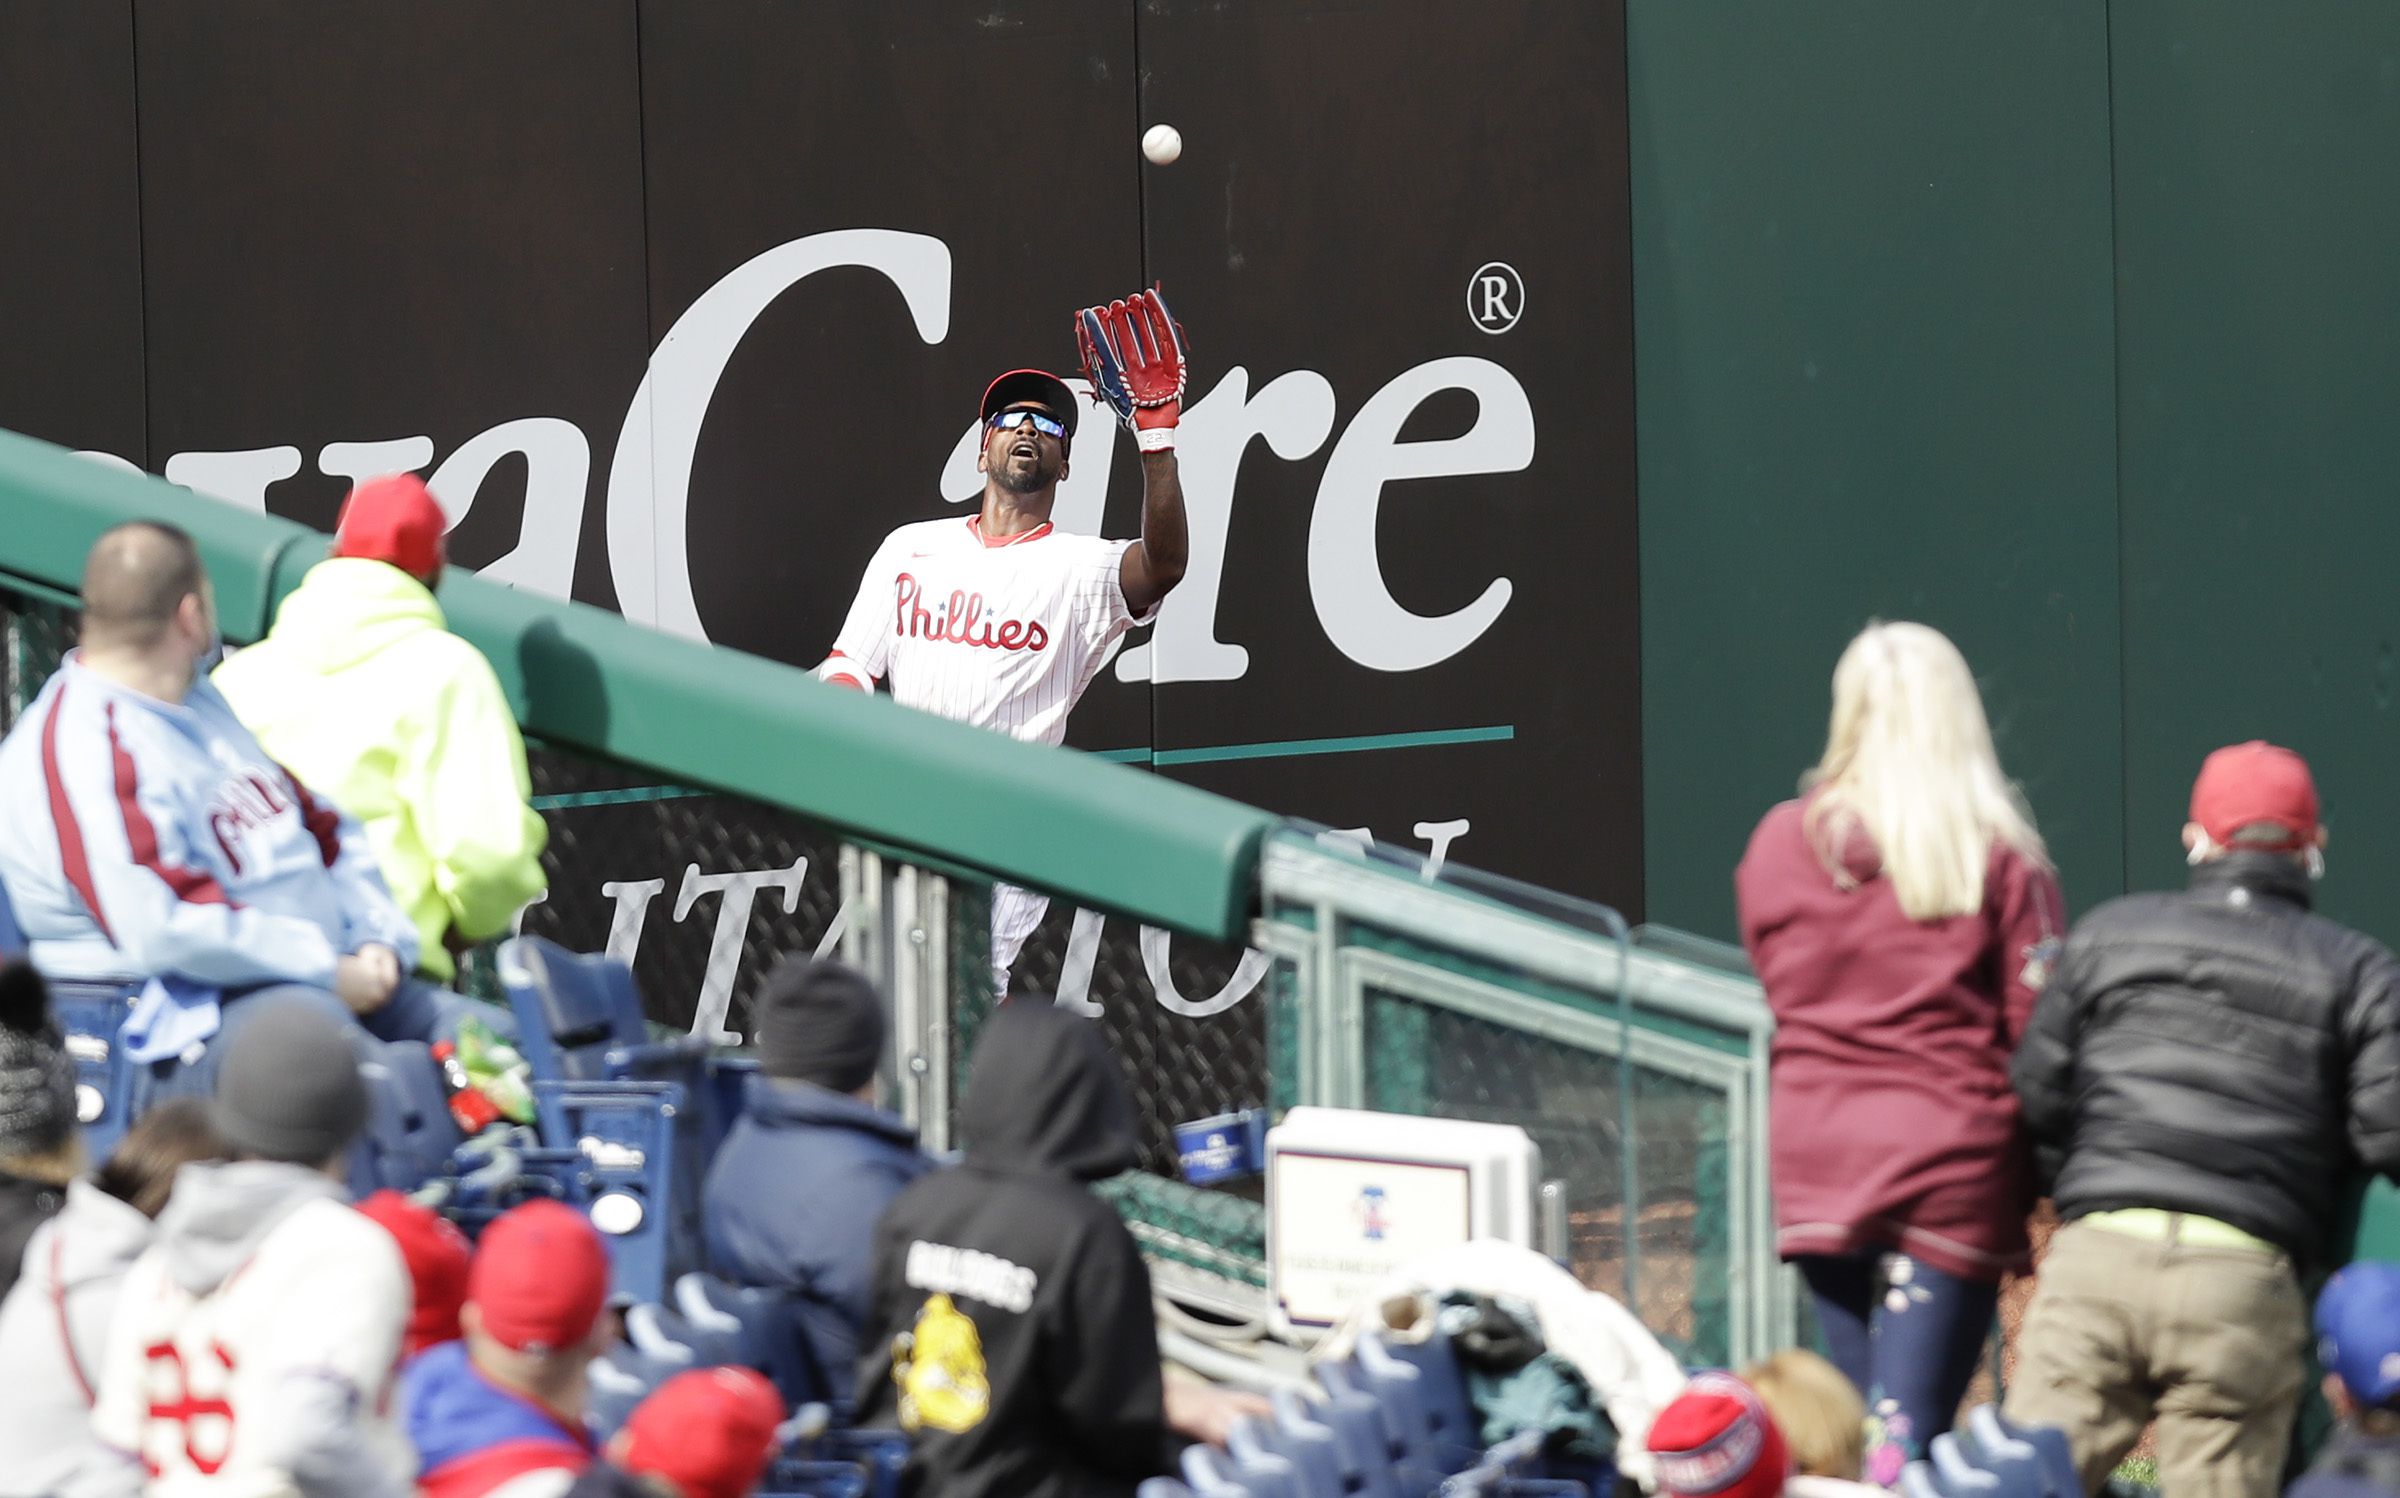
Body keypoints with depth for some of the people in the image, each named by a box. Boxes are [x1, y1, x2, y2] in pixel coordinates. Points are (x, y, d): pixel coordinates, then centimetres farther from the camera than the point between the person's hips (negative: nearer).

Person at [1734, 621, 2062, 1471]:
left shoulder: (1777, 848, 1)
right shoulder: (1999, 859, -8)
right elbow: (2037, 1034, -8)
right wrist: (2046, 1192, -2)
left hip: (1815, 1164, 3)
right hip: (1953, 1161, -3)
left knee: (1860, 1423, 15)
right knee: (1907, 1434, -6)